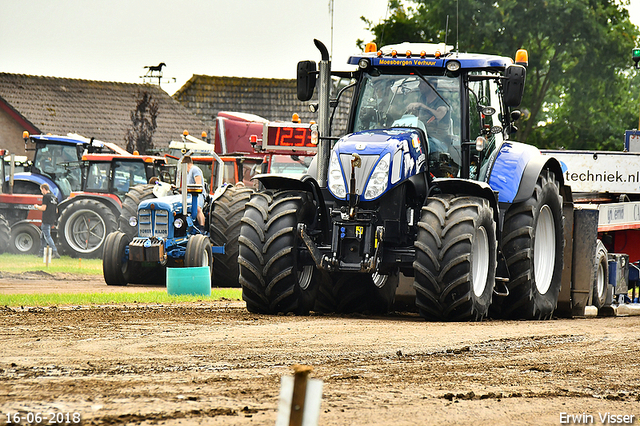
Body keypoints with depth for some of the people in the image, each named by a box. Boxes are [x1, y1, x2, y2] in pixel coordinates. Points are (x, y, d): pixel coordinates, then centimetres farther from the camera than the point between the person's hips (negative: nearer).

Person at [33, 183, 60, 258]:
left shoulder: (46, 196, -9)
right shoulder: (54, 197, 17)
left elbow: (43, 208, -15)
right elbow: (56, 210, 18)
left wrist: (37, 207, 3)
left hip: (46, 219, -9)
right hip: (52, 220, 9)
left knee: (47, 236, -9)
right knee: (43, 236, 18)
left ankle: (55, 252, -20)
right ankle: (42, 253, 20)